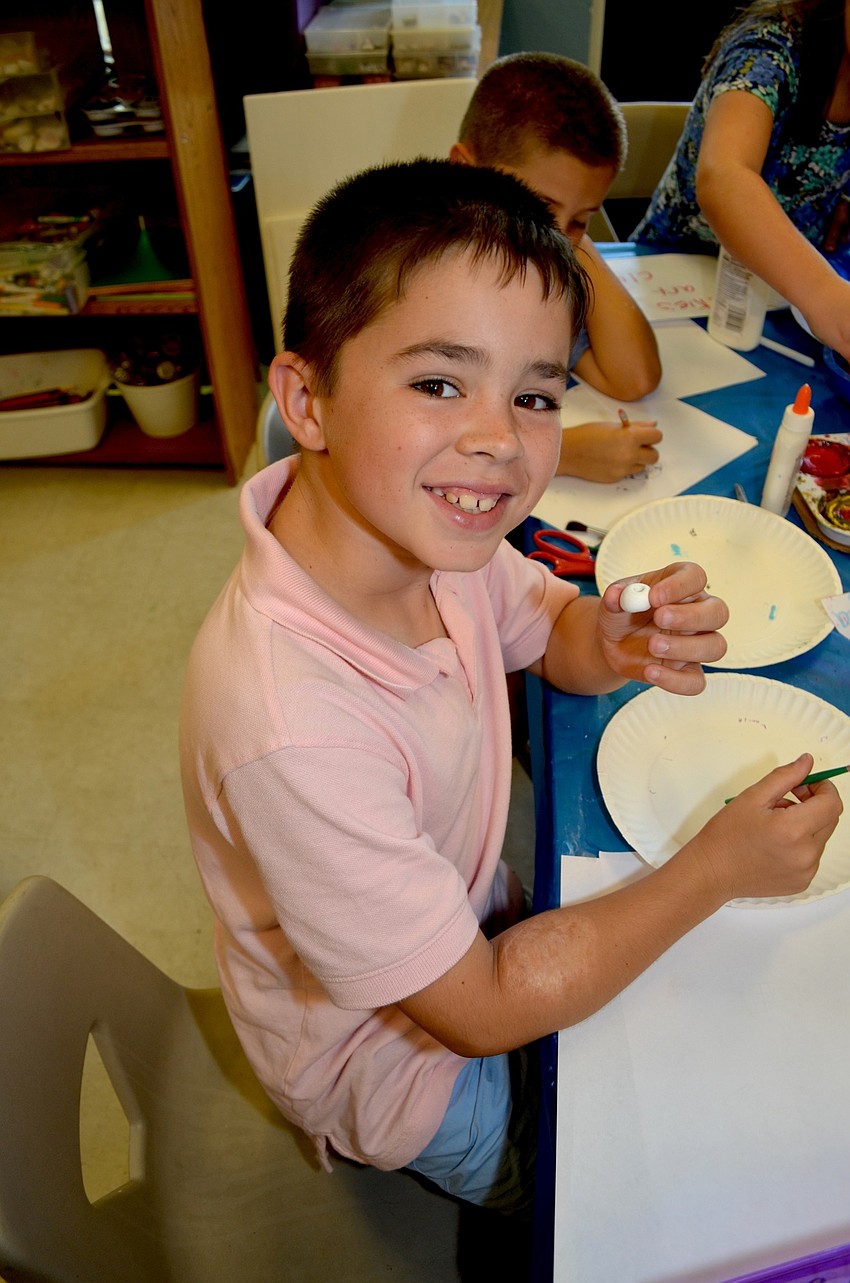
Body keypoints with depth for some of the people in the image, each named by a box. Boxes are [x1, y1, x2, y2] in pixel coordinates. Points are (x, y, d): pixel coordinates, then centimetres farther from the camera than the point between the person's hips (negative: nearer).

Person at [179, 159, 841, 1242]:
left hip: (469, 920, 6)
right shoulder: (290, 728, -42)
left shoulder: (419, 525, -20)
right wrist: (717, 867, -22)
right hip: (397, 1061, -5)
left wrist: (620, 642, -25)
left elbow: (552, 637, 0)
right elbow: (482, 1009, -28)